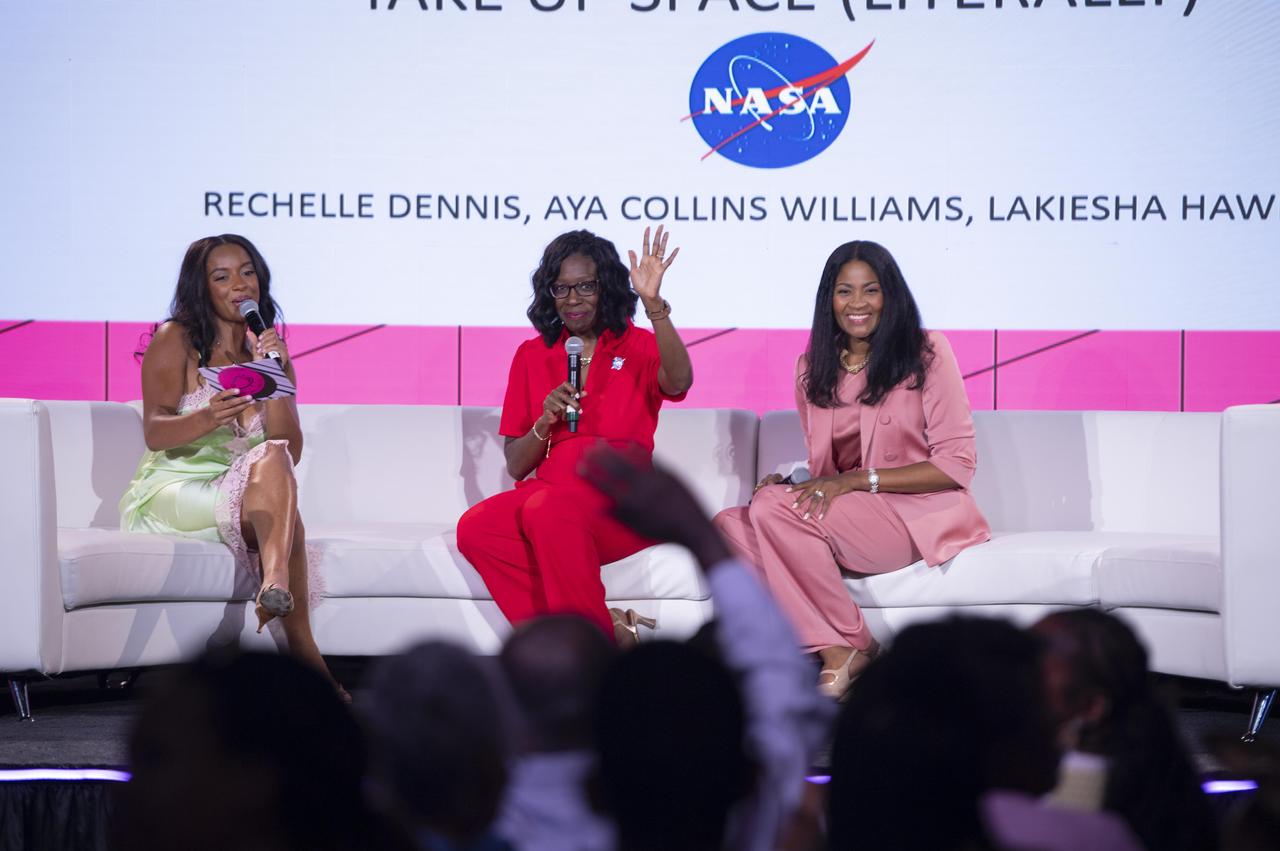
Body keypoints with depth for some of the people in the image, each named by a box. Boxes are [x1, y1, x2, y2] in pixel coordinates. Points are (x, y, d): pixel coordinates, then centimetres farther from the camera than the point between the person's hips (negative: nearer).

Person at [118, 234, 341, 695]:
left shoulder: (270, 352, 16)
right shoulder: (175, 341, 3)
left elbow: (291, 452, 4)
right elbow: (154, 432, -13)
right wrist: (206, 420, -35)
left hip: (243, 500, 4)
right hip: (172, 492, -4)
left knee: (273, 463, -32)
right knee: (270, 463, -32)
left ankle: (275, 583, -59)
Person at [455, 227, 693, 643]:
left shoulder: (638, 347, 9)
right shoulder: (532, 355, 17)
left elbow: (678, 382, -17)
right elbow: (516, 466, 15)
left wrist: (654, 304, -26)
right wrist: (545, 423, -5)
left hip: (622, 504, -4)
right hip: (547, 493, 4)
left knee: (546, 510, -36)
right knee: (475, 528, -28)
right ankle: (598, 625, -25)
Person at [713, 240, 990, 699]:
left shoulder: (926, 352, -3)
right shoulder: (813, 367, 14)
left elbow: (957, 464, -7)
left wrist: (857, 480, -16)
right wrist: (787, 481, -7)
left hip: (921, 514, -6)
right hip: (851, 518, 6)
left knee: (775, 508, -28)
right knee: (728, 527, -20)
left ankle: (843, 651, -19)